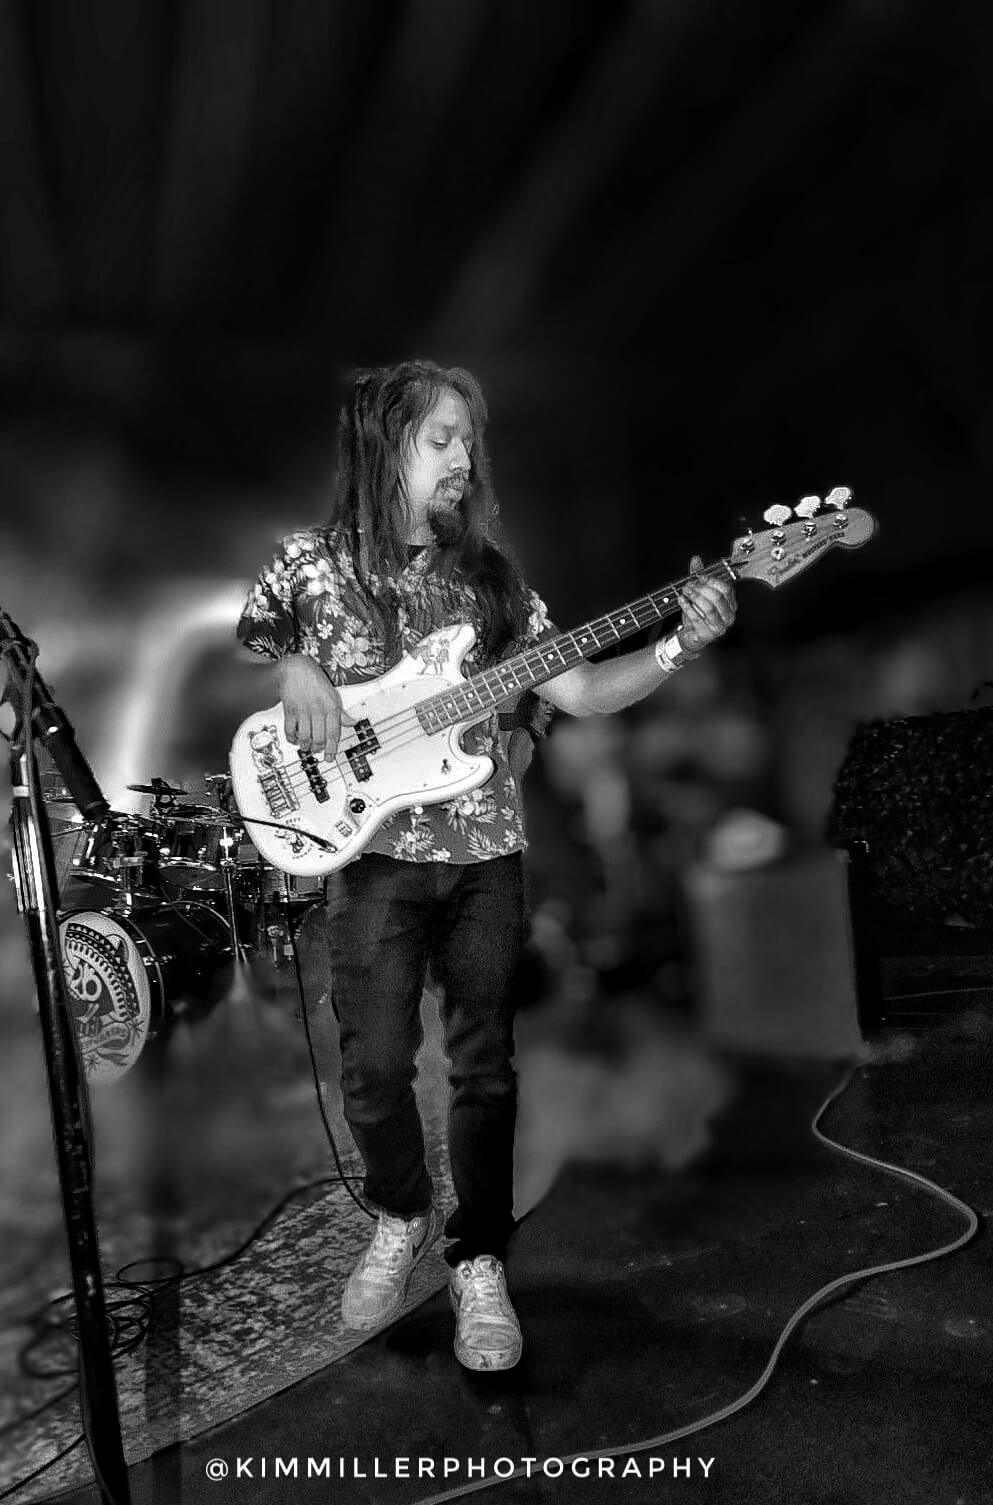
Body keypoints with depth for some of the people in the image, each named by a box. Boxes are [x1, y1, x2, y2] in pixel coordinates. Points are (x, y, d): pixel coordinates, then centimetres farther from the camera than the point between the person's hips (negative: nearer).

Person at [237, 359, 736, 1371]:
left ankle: (479, 1260, 22)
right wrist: (292, 669, -11)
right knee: (376, 1064, 2)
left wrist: (681, 646, -10)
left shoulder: (490, 577, 7)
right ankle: (401, 1220, 30)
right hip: (372, 851, -2)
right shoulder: (312, 563, 1)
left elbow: (579, 692, 4)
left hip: (485, 852, 2)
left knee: (484, 1065, 5)